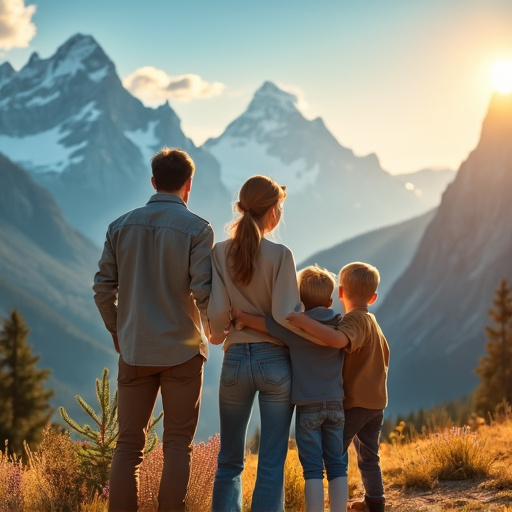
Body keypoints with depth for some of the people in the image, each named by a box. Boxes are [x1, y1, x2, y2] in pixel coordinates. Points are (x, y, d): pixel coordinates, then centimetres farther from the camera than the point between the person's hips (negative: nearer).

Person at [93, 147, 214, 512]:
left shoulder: (122, 226, 4)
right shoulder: (197, 229, -7)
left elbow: (103, 289, 2)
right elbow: (203, 291, -14)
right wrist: (213, 330, 6)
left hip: (134, 350, 3)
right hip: (182, 350, -3)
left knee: (129, 444, 8)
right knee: (177, 444, 5)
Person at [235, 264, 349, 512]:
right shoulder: (339, 327, 5)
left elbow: (261, 322, -11)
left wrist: (242, 317, 6)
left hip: (308, 406, -3)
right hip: (335, 405, 3)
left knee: (313, 468, -2)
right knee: (337, 466, 8)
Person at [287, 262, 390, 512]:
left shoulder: (354, 320, -15)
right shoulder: (373, 323, 14)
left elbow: (338, 339, -37)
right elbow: (384, 356, 22)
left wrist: (305, 322, -37)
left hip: (354, 401, -9)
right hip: (376, 402, 9)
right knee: (369, 457, 17)